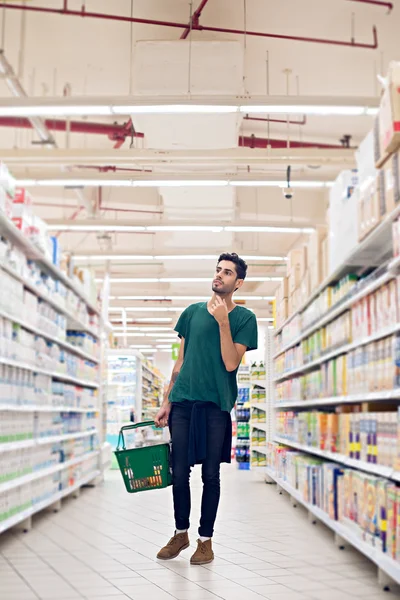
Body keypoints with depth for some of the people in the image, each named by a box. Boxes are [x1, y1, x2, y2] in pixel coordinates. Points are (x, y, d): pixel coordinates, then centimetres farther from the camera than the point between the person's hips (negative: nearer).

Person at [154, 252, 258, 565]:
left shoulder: (244, 318, 2)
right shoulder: (193, 312, 12)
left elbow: (230, 363, -9)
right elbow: (180, 361, 15)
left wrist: (223, 321, -14)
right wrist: (166, 402, 11)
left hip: (216, 403, -3)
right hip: (183, 400, 3)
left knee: (211, 475, 4)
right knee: (179, 472, 6)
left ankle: (206, 539, 17)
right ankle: (181, 533, 24)